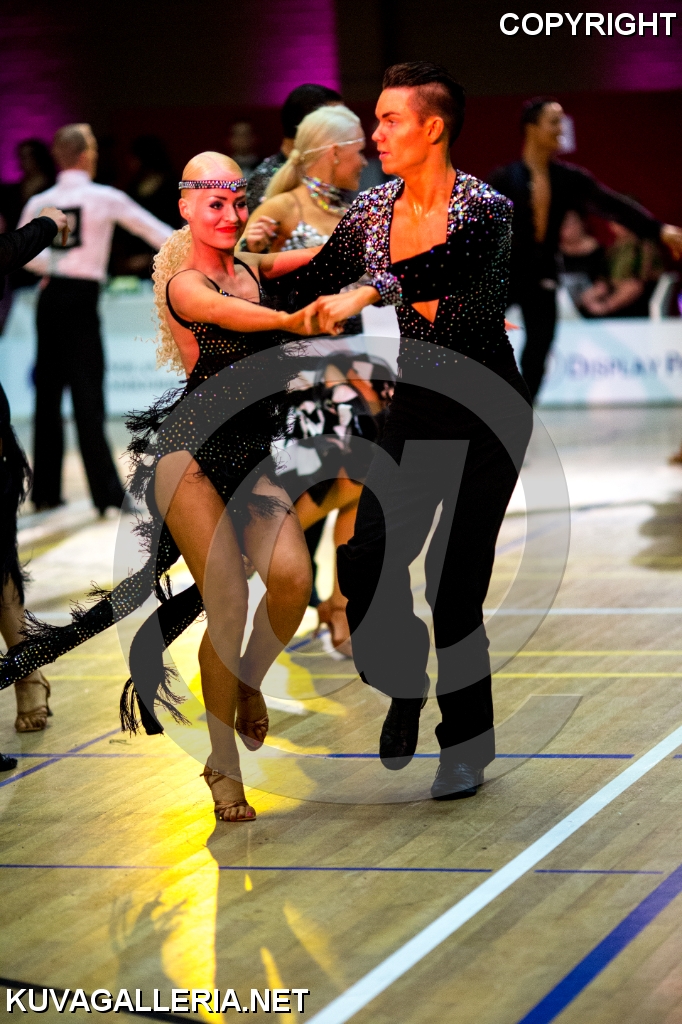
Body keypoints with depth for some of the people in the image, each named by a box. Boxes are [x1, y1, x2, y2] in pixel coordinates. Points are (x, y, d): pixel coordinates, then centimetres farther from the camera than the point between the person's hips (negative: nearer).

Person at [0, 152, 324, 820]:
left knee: (292, 576, -19)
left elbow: (325, 252, 26)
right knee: (228, 607, -14)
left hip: (250, 460, 5)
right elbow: (229, 312, -27)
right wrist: (295, 321, -41)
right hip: (190, 452, -5)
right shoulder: (184, 282, -8)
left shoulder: (251, 269, 11)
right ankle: (223, 770, 1)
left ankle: (248, 683, 11)